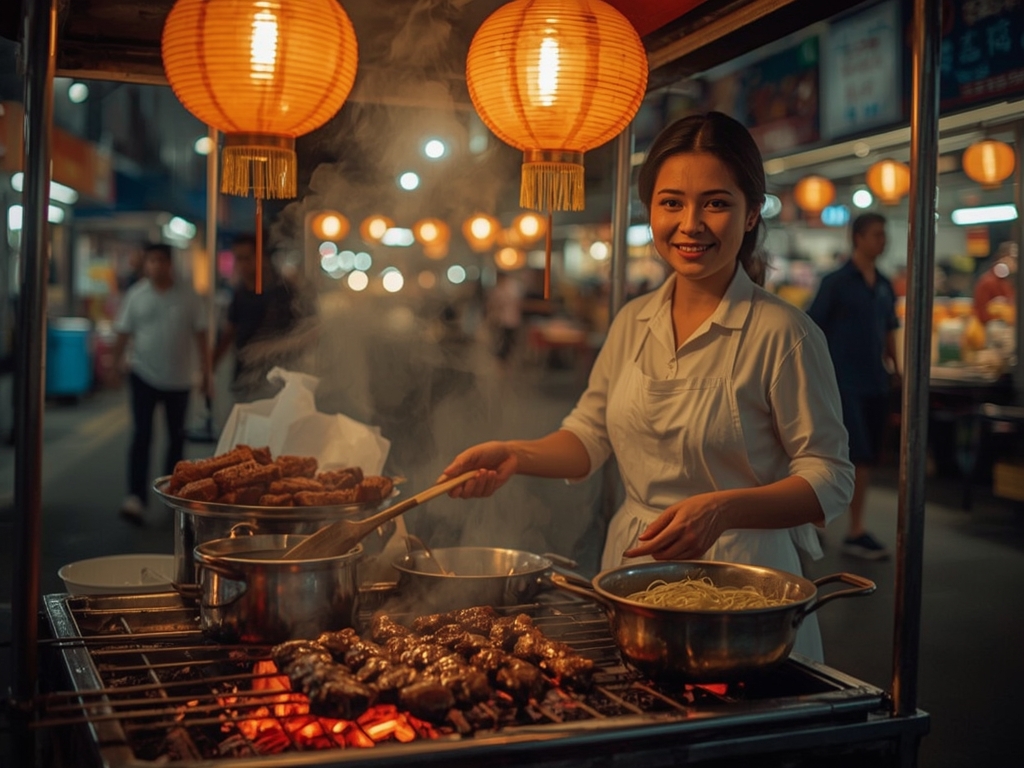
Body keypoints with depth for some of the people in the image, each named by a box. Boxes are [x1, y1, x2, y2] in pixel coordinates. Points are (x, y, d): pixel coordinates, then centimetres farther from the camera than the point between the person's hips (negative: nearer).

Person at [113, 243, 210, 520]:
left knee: (176, 437, 13)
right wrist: (116, 363, -6)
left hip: (179, 378, 1)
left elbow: (200, 335, 2)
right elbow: (123, 333, 3)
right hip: (144, 375, -1)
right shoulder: (135, 295, -1)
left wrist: (206, 371, 0)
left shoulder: (188, 297, -2)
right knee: (141, 435, -11)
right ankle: (136, 497, -14)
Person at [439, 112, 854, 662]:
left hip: (736, 582, -5)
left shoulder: (781, 333, -14)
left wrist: (724, 509, -27)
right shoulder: (632, 323, 5)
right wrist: (518, 454, -5)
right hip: (630, 568, 5)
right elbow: (590, 434, 13)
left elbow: (830, 479, -13)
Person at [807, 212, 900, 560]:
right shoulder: (836, 282, -7)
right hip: (845, 383, -6)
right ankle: (855, 532, -2)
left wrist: (897, 370, 14)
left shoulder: (884, 285, 12)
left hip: (875, 383, 6)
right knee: (859, 456, -10)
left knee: (866, 457, 9)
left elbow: (889, 333, 19)